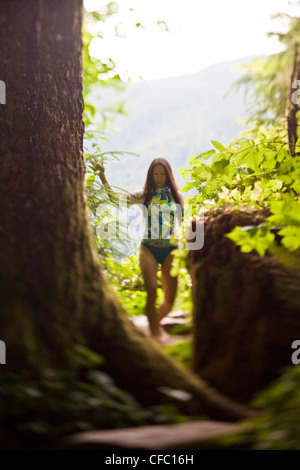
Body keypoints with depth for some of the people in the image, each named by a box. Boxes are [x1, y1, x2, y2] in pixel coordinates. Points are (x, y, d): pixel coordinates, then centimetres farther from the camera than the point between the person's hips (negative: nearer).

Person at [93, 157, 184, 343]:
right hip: (149, 249, -1)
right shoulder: (144, 195, 6)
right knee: (152, 292, -12)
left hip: (170, 251, 2)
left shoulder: (177, 196, 10)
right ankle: (155, 331, 2)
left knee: (170, 299, 3)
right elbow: (115, 197, -2)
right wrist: (103, 176, -12)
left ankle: (156, 322, 31)